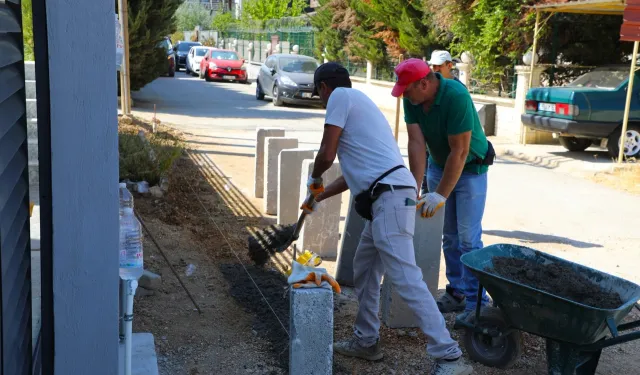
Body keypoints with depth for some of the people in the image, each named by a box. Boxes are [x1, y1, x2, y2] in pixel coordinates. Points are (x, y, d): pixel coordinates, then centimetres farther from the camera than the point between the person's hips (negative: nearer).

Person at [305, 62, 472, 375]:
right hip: (390, 195, 10)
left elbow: (327, 154, -5)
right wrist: (321, 196, 43)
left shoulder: (340, 96, 1)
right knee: (364, 267, 21)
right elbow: (357, 170, 33)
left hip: (390, 196, -10)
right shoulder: (357, 101, 29)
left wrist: (314, 178, 17)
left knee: (404, 278, -12)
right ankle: (366, 341, 31)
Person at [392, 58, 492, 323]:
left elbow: (459, 151, -31)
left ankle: (477, 303, 0)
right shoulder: (412, 99, -14)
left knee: (468, 236, -8)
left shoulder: (457, 97, -32)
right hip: (438, 165, 6)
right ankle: (457, 293, 21)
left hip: (470, 168, -6)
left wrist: (441, 195, -30)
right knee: (449, 235, 10)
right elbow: (416, 142, -16)